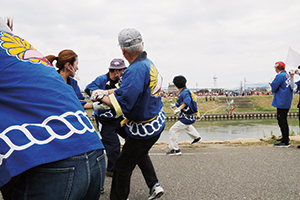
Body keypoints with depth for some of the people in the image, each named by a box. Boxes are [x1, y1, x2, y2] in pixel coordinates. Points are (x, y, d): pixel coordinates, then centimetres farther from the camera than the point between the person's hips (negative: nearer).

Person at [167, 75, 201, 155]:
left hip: (188, 118, -11)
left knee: (173, 131, -13)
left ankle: (175, 150, -10)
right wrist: (175, 104, 35)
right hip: (191, 116, 11)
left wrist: (179, 108, -60)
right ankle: (197, 137, 60)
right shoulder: (186, 91, 5)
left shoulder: (185, 93, -25)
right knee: (187, 126, 40)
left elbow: (187, 101, -47)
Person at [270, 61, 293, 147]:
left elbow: (273, 87, -17)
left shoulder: (280, 76, -15)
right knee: (283, 120, 20)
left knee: (282, 121, -7)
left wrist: (272, 90, 7)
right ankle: (286, 138, 30)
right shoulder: (287, 75, 14)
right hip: (287, 102, 10)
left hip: (282, 102, -10)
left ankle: (285, 142, -7)